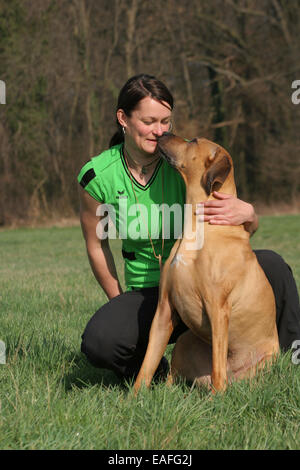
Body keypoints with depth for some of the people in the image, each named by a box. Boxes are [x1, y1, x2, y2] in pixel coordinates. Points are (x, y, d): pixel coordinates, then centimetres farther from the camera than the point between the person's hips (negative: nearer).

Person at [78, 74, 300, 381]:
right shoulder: (97, 177, -12)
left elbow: (250, 228, -7)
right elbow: (97, 245, 5)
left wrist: (247, 213, -32)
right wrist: (121, 306, 9)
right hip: (148, 294, 0)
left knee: (269, 264, -28)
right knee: (98, 341, -31)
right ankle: (156, 372, 3)